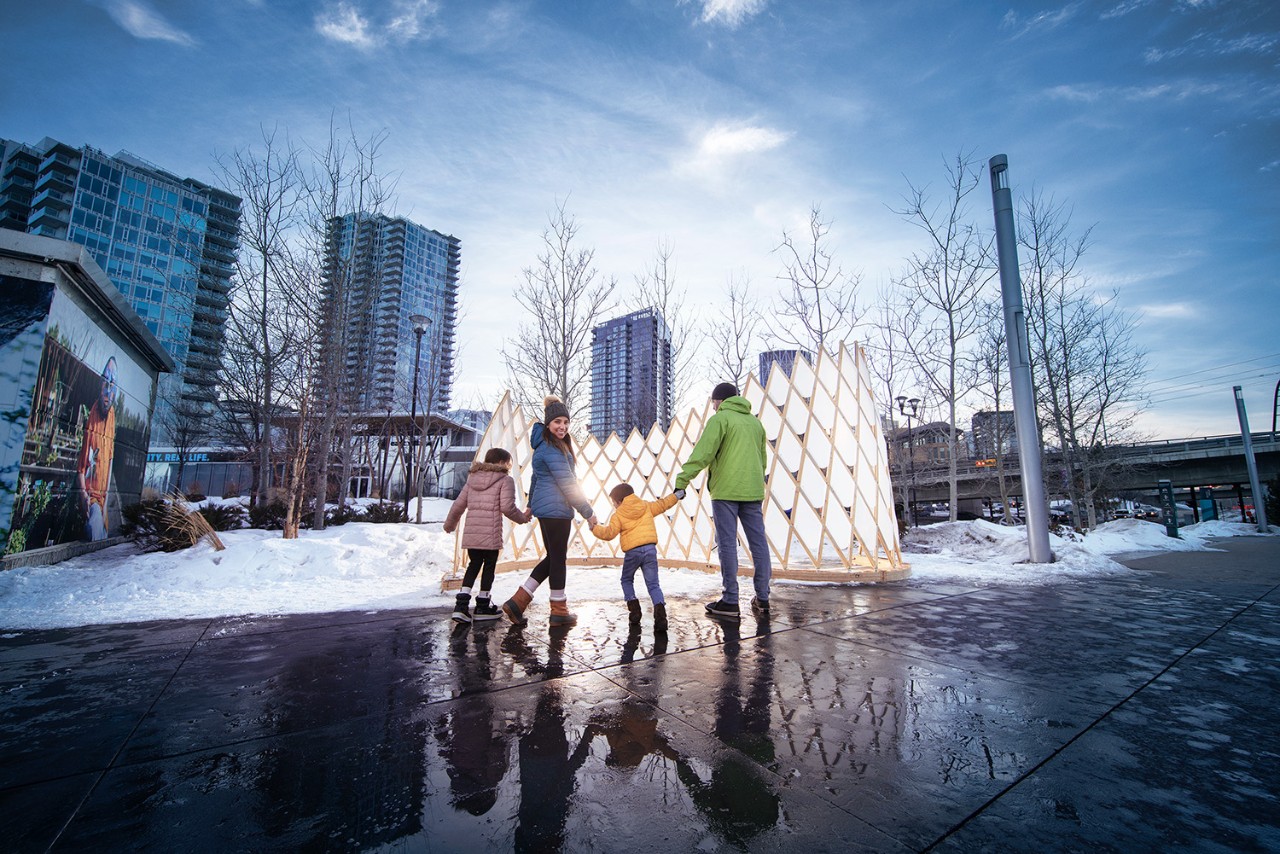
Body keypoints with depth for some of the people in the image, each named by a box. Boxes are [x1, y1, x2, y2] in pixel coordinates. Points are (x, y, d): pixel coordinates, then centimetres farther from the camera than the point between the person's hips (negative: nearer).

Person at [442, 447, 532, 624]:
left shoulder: (472, 479, 18)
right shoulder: (505, 480, -2)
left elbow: (458, 505, 19)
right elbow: (507, 507, -12)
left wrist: (449, 524, 33)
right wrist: (522, 517, 5)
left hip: (470, 532, 6)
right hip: (491, 533, -6)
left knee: (474, 565, 17)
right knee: (489, 566, 9)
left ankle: (461, 604, 9)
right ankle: (483, 606, 18)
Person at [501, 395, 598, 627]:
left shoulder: (545, 445, 17)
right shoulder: (552, 449, -16)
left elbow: (536, 478, 25)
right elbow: (567, 483, -18)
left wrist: (531, 505, 33)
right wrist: (588, 512, -14)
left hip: (545, 508, 10)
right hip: (555, 509, -10)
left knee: (553, 557, 16)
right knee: (558, 558, 2)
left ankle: (517, 602, 15)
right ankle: (559, 612, 15)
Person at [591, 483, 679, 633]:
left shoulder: (618, 515, 1)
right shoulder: (647, 506, 14)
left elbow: (609, 533, -7)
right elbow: (663, 505, 22)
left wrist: (595, 528, 6)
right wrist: (676, 495, 37)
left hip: (632, 552, -3)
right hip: (650, 548, 3)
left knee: (627, 580, 22)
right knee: (653, 584, 5)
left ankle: (634, 609, 13)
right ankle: (660, 610, -16)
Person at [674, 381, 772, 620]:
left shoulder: (720, 419, -3)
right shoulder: (755, 422, 19)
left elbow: (702, 453, -15)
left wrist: (682, 480, -15)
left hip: (725, 491, -6)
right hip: (753, 491, 6)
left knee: (727, 544, -1)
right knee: (759, 543, 8)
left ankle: (730, 601, 2)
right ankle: (762, 599, 14)